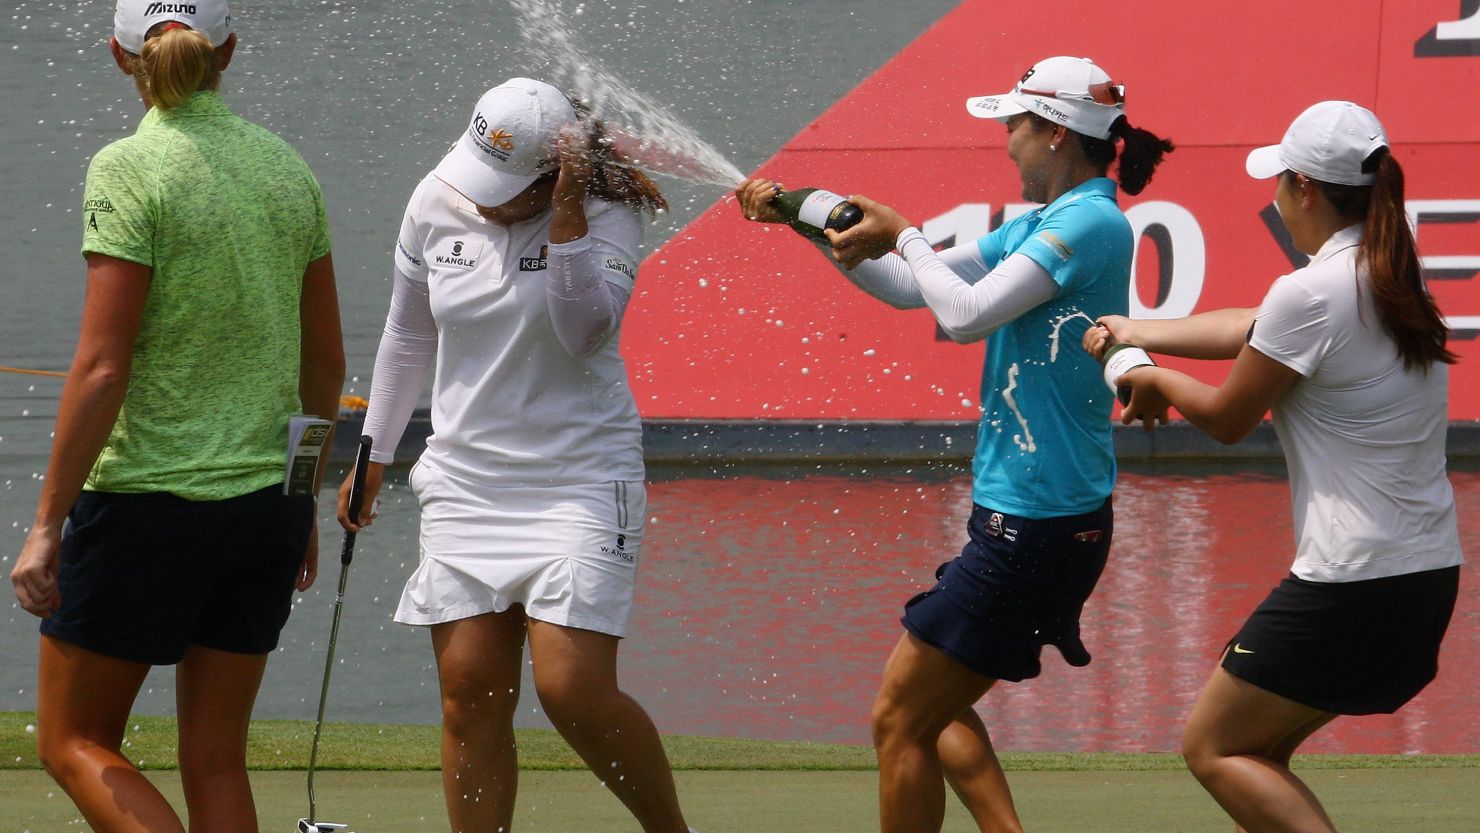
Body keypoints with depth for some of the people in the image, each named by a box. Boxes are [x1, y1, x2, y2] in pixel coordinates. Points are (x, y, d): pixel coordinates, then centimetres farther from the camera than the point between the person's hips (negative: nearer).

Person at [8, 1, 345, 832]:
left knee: (75, 744, 8)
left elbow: (102, 368, -16)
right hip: (269, 504, 6)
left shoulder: (131, 170, -12)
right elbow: (326, 364, 11)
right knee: (216, 763, 12)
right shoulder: (288, 169, 5)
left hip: (147, 504, -6)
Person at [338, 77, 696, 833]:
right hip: (465, 479, 4)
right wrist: (373, 456, 21)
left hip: (579, 479, -4)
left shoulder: (605, 214, -10)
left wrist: (566, 212, -30)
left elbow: (585, 329, -26)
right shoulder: (437, 204, 2)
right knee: (470, 697, -1)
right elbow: (408, 336, 17)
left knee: (575, 691, -13)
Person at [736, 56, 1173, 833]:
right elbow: (907, 288, 22)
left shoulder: (1091, 223, -16)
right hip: (1026, 517, 10)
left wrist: (904, 237, -7)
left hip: (1035, 527, -10)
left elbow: (966, 313, -23)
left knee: (899, 719, -3)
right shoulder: (1036, 226, 13)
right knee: (940, 711, 18)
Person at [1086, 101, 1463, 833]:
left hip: (1351, 589, -9)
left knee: (1213, 748, 3)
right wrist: (1137, 333, 30)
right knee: (1256, 748, 19)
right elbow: (1247, 329, 21)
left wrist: (1157, 381, 15)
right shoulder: (1391, 277, 9)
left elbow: (1227, 418, -5)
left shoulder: (1311, 294, -18)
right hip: (1429, 575, 9)